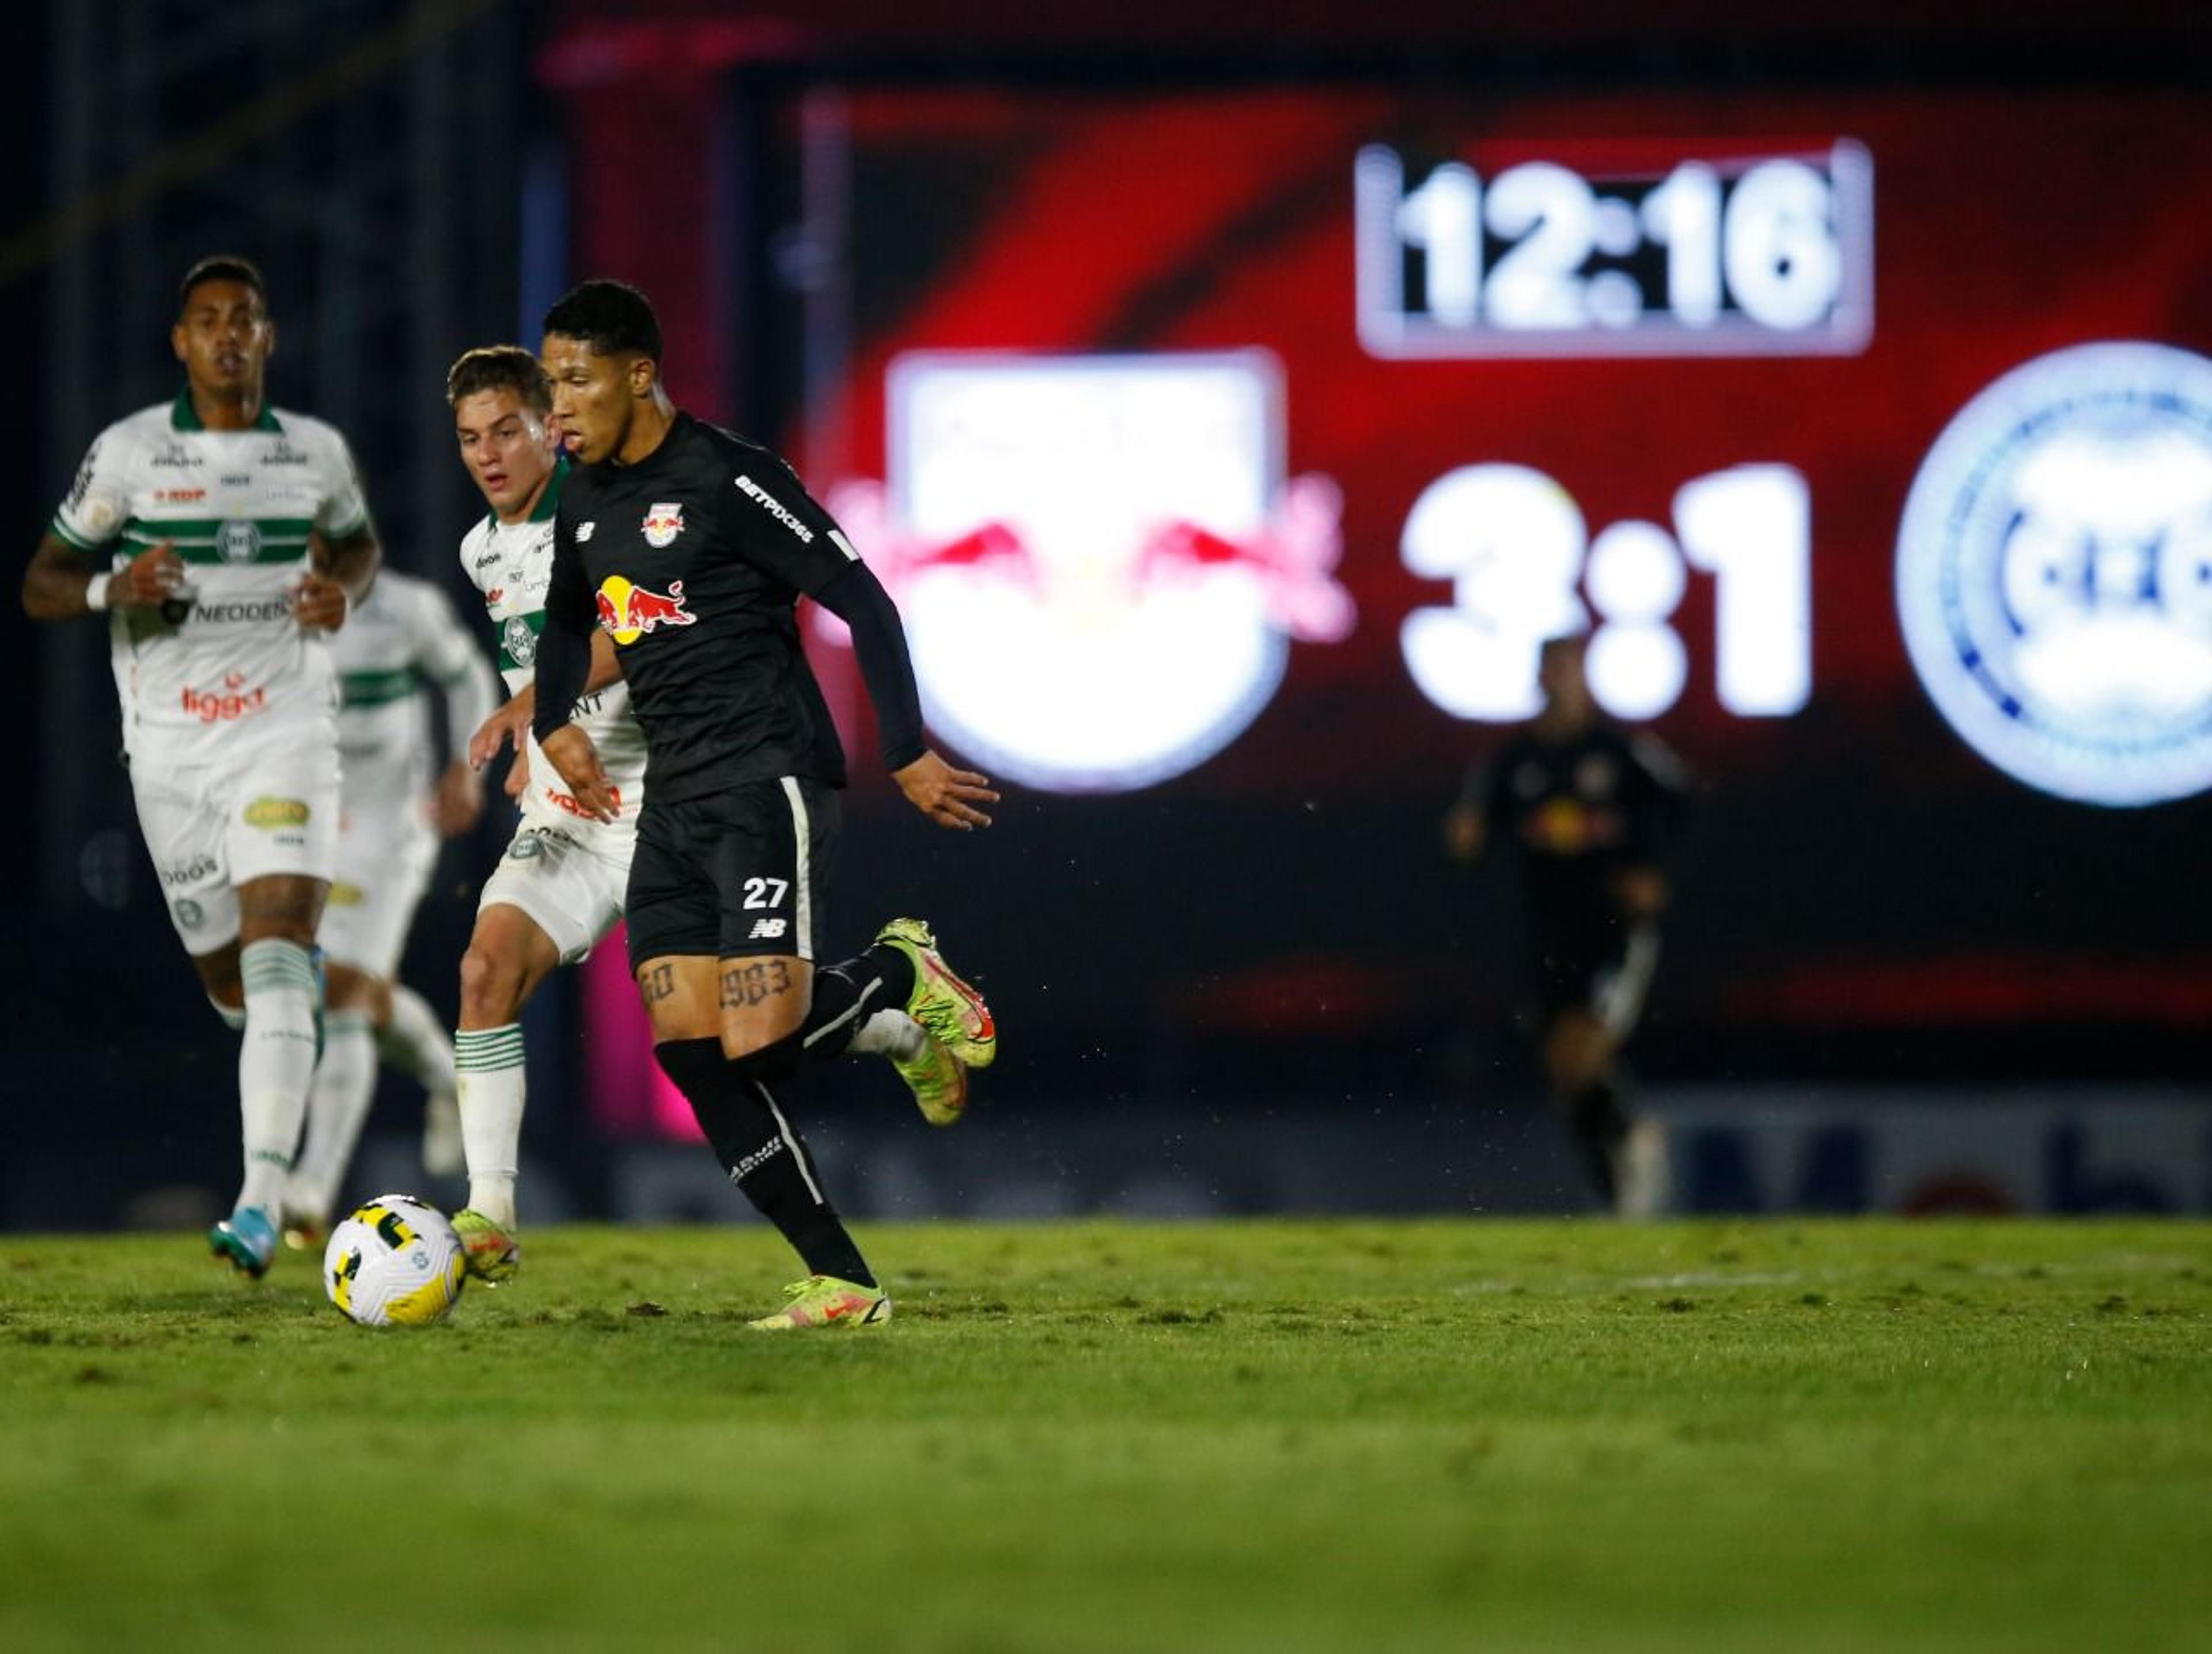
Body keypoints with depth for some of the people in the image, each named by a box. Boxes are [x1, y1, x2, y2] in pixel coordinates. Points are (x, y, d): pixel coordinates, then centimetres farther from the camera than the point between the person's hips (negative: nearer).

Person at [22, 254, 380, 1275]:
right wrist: (113, 589, -19)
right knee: (228, 980, 10)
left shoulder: (316, 453, 3)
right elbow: (41, 586, 2)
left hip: (285, 732, -1)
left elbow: (357, 543, 23)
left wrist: (343, 591, -1)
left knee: (277, 954, -19)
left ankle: (262, 1204, -26)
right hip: (171, 745, 1)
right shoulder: (128, 452, -2)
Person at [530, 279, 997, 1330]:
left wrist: (907, 754, -13)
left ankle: (899, 979, 13)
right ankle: (841, 1282, 1)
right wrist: (553, 724, 14)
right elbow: (569, 620, 33)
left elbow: (863, 603, -11)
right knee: (691, 1057, -5)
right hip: (672, 801, 8)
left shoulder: (728, 479, -11)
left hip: (766, 785, -8)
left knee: (762, 1049, -19)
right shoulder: (585, 503, 13)